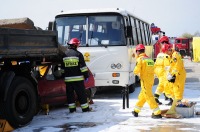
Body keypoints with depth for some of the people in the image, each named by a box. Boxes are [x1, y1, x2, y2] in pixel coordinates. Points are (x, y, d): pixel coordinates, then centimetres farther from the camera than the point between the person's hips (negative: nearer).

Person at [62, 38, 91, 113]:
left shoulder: (64, 55, 7)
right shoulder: (78, 54, -7)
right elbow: (83, 66, -9)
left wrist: (64, 76, 22)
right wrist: (86, 75, -2)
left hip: (68, 79, 4)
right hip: (78, 78, -3)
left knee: (70, 94, 10)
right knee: (81, 94, 3)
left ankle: (72, 108, 11)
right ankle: (85, 108, 7)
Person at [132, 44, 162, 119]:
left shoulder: (140, 59, -10)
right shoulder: (149, 59, 12)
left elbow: (136, 71, -16)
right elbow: (152, 69, 12)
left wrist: (137, 73, 6)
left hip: (145, 80, -8)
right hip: (151, 80, 8)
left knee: (149, 96, -4)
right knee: (142, 95, 18)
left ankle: (157, 113, -7)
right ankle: (136, 111, 30)